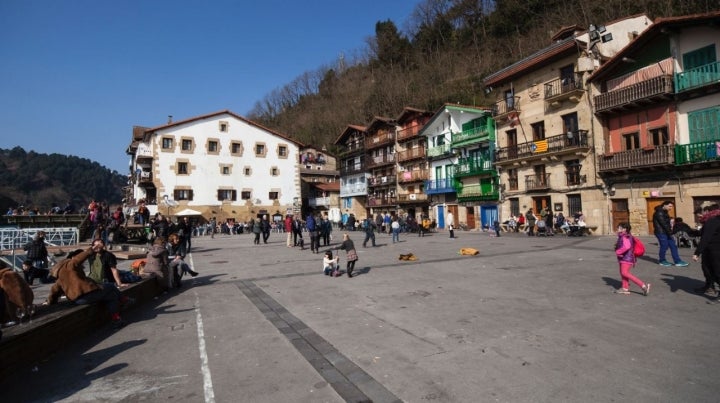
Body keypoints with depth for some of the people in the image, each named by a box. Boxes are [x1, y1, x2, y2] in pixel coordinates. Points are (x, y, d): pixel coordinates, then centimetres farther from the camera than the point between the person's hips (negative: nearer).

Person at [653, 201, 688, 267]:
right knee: (664, 247, -3)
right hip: (661, 232, -10)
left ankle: (678, 261, 10)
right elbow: (663, 224, -20)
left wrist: (670, 231, 5)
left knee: (673, 246, 7)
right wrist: (670, 232, -16)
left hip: (666, 232, 10)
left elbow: (667, 223, 18)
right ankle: (662, 261, 13)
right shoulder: (659, 213, -16)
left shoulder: (664, 212, 16)